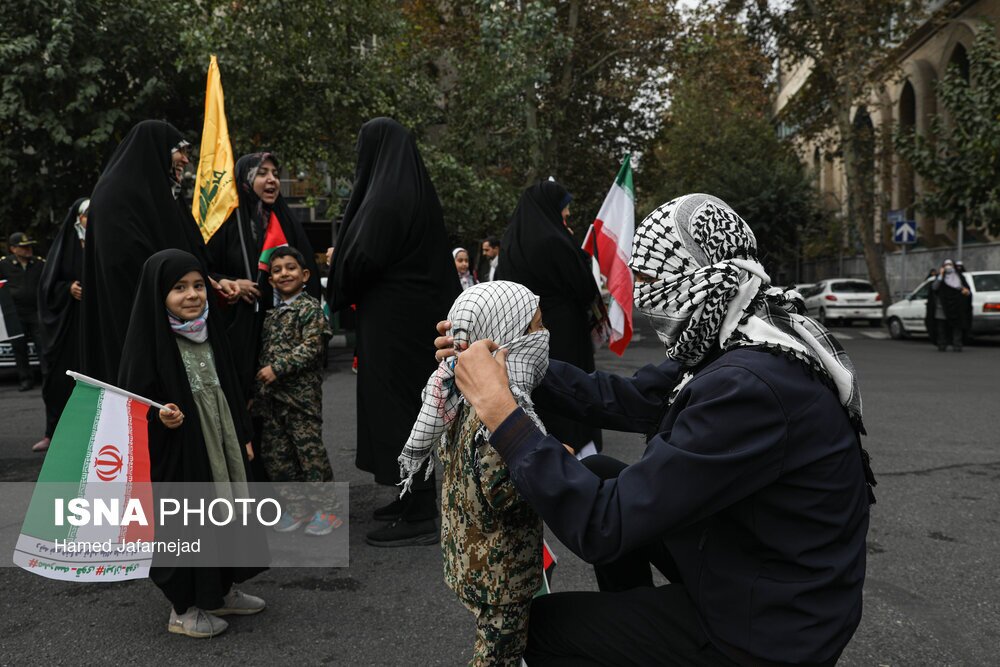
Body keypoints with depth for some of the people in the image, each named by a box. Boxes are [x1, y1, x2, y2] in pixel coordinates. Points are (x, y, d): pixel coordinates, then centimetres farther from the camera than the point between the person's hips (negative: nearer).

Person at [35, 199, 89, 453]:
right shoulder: (64, 245, 7)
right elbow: (49, 284, 5)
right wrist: (68, 288, -12)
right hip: (66, 322, 1)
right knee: (60, 376, 2)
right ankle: (53, 433, 12)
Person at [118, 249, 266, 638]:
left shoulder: (209, 332, 5)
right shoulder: (150, 340, -15)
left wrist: (243, 437, 14)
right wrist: (159, 416, -34)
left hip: (220, 446, 7)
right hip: (177, 455, -7)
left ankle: (220, 592, 34)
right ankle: (183, 609, 21)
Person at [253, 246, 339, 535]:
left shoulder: (310, 307, -6)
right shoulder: (272, 313, 16)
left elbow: (311, 347, -16)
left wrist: (278, 368, -19)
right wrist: (258, 388, 14)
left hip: (301, 392, -7)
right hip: (272, 393, 8)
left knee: (309, 449, -4)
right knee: (275, 451, 10)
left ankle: (326, 508, 7)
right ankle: (296, 504, 23)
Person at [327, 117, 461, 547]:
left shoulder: (386, 197, -16)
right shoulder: (419, 192, 11)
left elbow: (364, 257, -21)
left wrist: (337, 296, -2)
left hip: (393, 317, -9)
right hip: (421, 311, 9)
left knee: (395, 405, -4)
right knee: (416, 401, 16)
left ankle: (418, 519, 1)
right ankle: (419, 498, 27)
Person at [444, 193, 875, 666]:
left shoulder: (749, 387, -33)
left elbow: (603, 526, -31)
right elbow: (625, 399, 3)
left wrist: (499, 409, -24)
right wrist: (506, 357, 0)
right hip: (753, 561, 8)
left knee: (542, 625, 3)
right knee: (600, 474, 14)